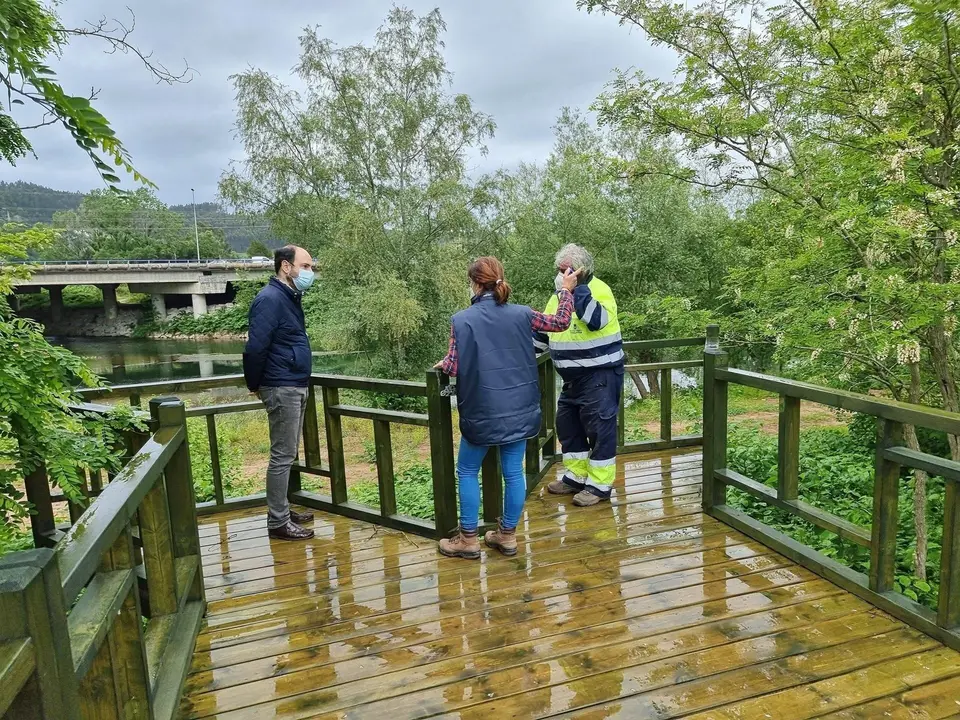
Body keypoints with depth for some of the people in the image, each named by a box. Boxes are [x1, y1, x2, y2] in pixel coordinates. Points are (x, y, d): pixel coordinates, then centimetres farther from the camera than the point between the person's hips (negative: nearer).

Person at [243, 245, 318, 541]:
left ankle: (282, 510, 28)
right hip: (282, 389, -9)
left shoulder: (290, 297, 14)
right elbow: (255, 348, -21)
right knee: (282, 456, -2)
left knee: (287, 454, 16)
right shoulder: (270, 299, -17)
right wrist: (254, 385, -8)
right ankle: (278, 522, 7)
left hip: (296, 387, 9)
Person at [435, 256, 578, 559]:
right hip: (518, 410, 3)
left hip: (482, 412, -3)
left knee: (467, 472, 14)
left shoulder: (462, 320, -9)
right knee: (514, 472, 13)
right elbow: (561, 322, 12)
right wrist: (566, 291, 27)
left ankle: (468, 539, 20)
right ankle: (508, 535, 25)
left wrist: (442, 364, 11)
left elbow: (455, 367, -11)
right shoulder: (521, 314, 0)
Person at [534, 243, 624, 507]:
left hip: (600, 375, -9)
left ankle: (600, 485, 10)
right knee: (567, 424, 14)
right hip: (573, 377, 9)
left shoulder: (599, 289, -12)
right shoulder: (559, 296, 11)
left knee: (599, 427, -2)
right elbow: (542, 332, 18)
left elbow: (596, 320, -31)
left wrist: (578, 288, -27)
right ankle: (576, 476, 27)